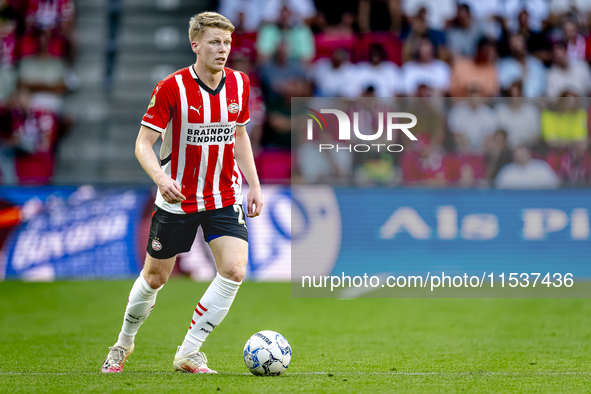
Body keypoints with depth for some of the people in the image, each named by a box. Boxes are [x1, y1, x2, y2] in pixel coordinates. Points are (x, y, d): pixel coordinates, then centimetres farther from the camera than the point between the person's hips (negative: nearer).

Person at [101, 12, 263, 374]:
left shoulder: (239, 84, -1)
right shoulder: (172, 88, -16)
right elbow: (143, 143, -14)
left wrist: (254, 185, 11)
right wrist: (161, 177, -32)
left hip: (225, 197, 3)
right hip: (177, 199, -3)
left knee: (234, 270, -15)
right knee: (155, 276, 9)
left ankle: (188, 353, -4)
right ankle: (125, 342, 36)